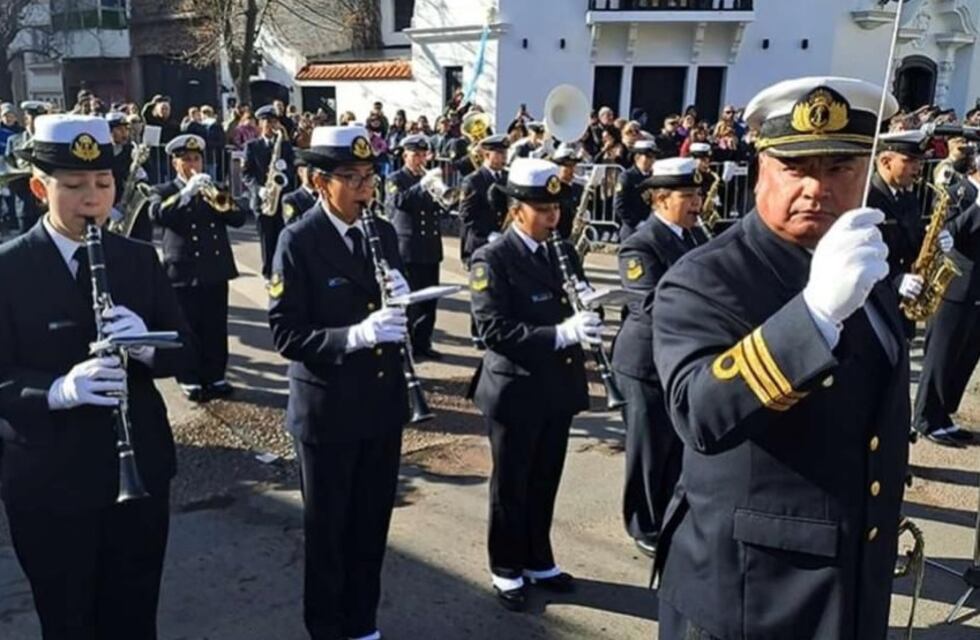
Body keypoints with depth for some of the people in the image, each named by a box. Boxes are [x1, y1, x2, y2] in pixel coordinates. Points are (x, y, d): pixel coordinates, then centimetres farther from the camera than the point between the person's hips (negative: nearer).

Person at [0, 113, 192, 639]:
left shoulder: (139, 260, 2)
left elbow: (184, 348, 2)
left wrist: (146, 347, -20)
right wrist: (59, 389, -32)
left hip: (140, 468, 3)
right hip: (48, 483, -2)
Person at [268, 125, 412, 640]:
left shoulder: (383, 233, 3)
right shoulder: (297, 242, -14)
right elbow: (285, 333, -18)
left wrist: (402, 301, -13)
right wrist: (356, 335, -30)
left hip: (383, 403, 5)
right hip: (327, 411, -5)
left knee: (372, 523, 18)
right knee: (327, 527, 14)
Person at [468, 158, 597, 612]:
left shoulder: (564, 253, 7)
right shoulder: (492, 259, -13)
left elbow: (582, 309, 13)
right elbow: (495, 330, -23)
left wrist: (589, 315, -10)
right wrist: (559, 333, -31)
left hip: (558, 389, 6)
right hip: (515, 392, -5)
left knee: (545, 482, 18)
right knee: (511, 484, 11)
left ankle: (539, 560, 36)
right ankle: (507, 569, 29)